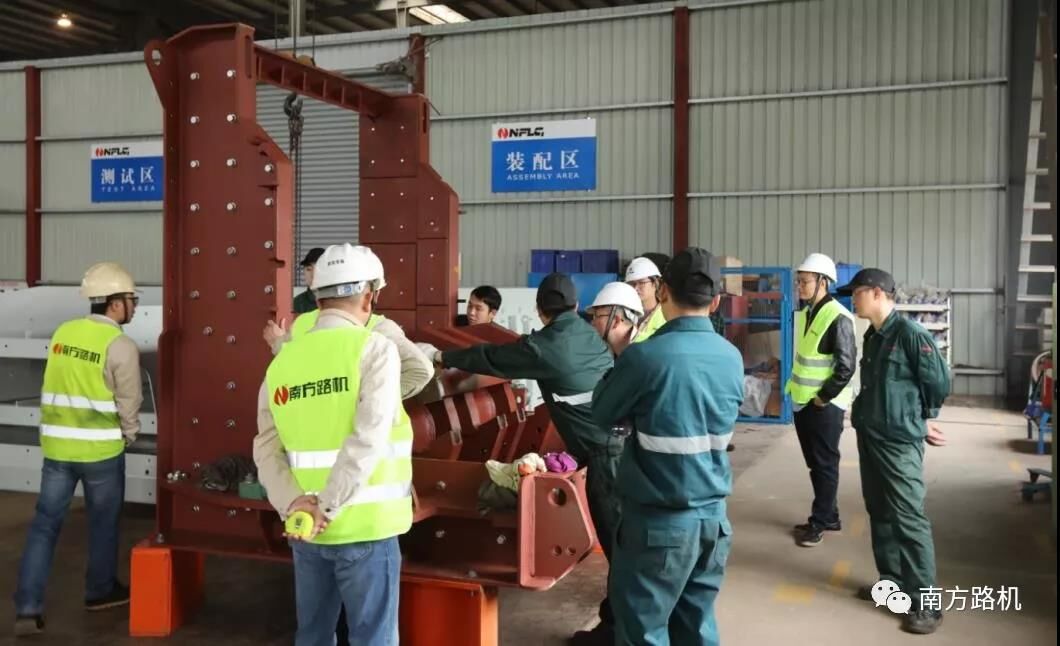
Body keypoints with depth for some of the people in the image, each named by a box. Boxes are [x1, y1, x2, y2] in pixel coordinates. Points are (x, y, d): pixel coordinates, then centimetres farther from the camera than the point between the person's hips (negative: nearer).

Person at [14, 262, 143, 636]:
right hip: (100, 450, -5)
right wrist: (128, 437, 9)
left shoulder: (62, 333, 5)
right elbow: (129, 403, -9)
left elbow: (54, 388, 10)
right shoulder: (121, 346, -13)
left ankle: (28, 608, 6)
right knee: (104, 521, 14)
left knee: (45, 522, 9)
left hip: (56, 445, 5)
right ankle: (101, 591, 29)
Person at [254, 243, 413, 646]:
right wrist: (328, 507, -18)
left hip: (304, 531, 5)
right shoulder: (374, 348, -9)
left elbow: (267, 449, 0)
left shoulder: (283, 360, 7)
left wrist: (295, 504, -10)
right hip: (364, 528, -5)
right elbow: (369, 439, -20)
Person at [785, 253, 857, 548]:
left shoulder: (838, 318, -16)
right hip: (803, 402, 8)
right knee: (815, 464, 16)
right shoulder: (805, 313, 10)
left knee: (824, 465, 3)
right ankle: (828, 516, 28)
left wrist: (823, 398, -14)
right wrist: (795, 389, 12)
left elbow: (847, 366, -18)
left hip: (824, 405, -8)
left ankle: (819, 522, 12)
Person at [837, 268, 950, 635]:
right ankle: (892, 581, 29)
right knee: (880, 513, 16)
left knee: (908, 519, -5)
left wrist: (920, 420, 3)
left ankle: (925, 603, 2)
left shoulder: (910, 334, -15)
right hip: (869, 438, 9)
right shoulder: (873, 336, 10)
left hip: (899, 442, -8)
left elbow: (939, 382, -10)